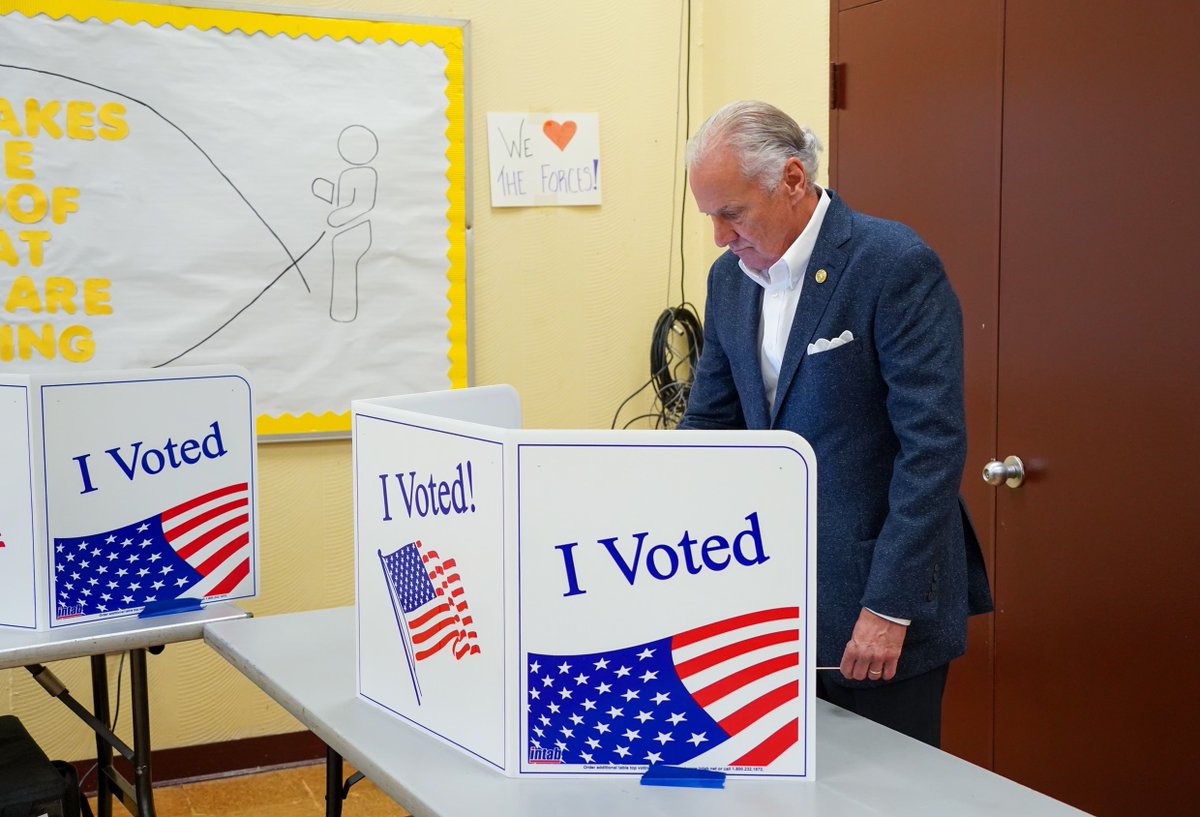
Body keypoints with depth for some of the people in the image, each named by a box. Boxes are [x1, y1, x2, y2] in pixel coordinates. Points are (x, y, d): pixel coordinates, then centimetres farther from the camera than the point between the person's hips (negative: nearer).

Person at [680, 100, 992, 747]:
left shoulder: (898, 266, -15)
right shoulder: (730, 277, 7)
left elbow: (933, 445, -18)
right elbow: (708, 423, 12)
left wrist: (889, 608, -20)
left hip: (881, 596, -6)